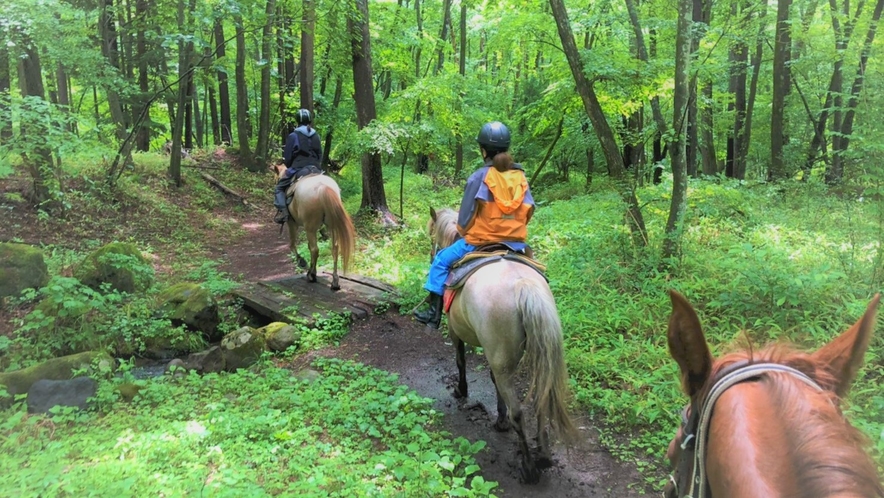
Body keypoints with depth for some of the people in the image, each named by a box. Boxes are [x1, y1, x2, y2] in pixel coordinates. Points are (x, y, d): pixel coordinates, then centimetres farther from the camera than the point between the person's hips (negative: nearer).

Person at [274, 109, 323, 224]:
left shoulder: (293, 136, -5)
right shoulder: (316, 136, 9)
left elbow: (287, 158, -1)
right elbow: (320, 156, 13)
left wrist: (290, 167, 17)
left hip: (297, 170, -4)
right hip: (315, 170, 4)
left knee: (280, 187, 9)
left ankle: (282, 211, -12)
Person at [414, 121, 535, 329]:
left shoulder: (480, 177, -11)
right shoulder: (521, 176, 2)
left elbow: (466, 216, -7)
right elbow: (528, 210, 2)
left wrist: (462, 231, 13)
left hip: (481, 241, -4)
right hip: (516, 244, 4)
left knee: (442, 259, 15)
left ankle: (434, 312, 14)